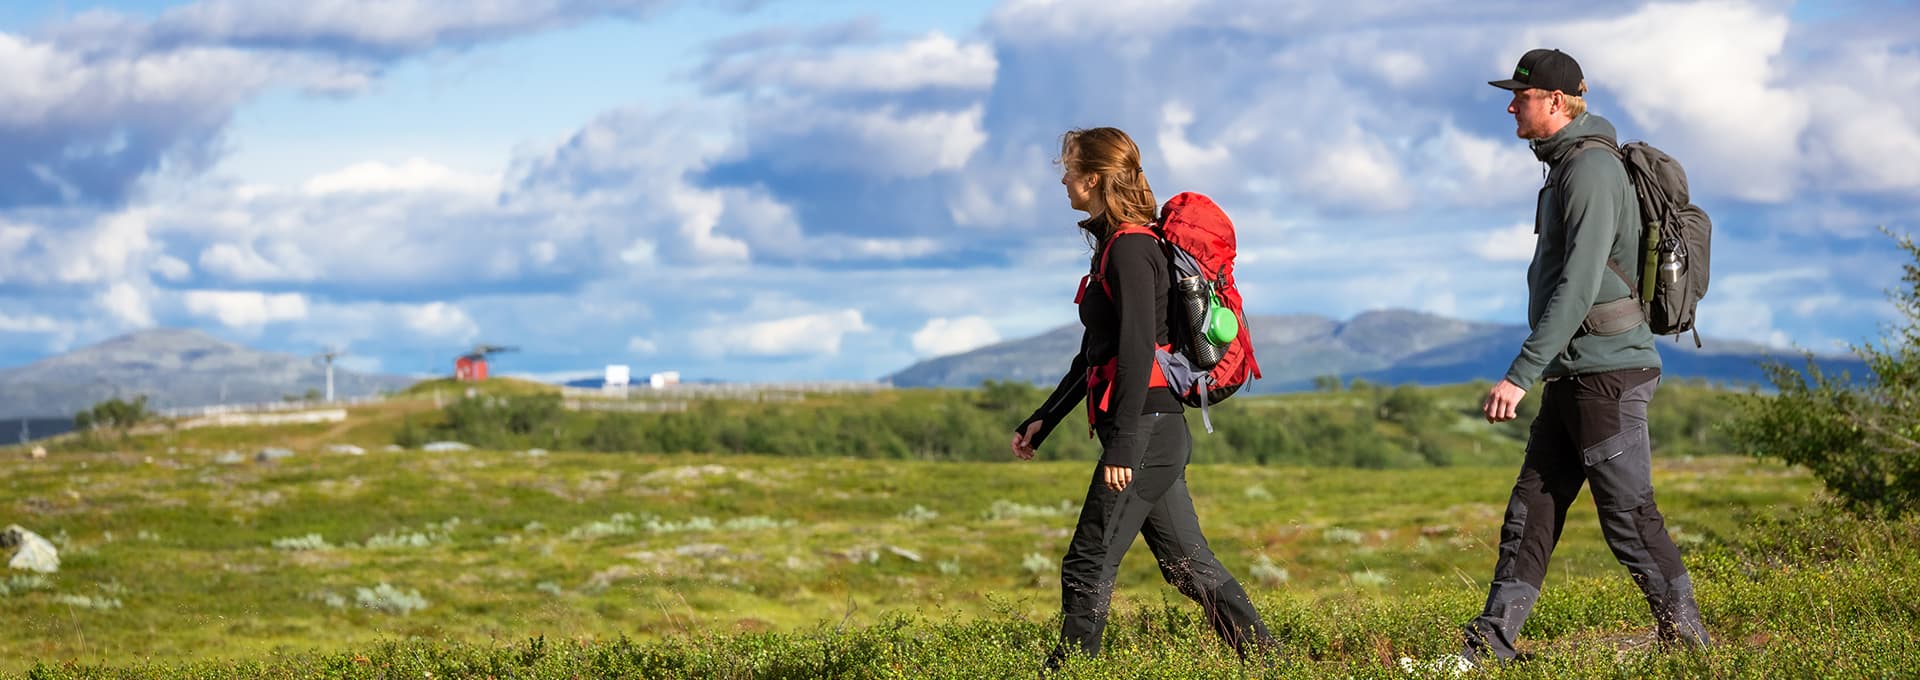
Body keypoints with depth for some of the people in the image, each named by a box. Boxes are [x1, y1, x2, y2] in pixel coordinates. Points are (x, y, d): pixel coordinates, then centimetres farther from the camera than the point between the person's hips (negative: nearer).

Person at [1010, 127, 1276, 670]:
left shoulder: (1129, 248, -12)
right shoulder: (1115, 246, 18)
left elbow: (1138, 349, -19)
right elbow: (1097, 355, 25)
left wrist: (1121, 446, -22)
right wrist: (1042, 421, 24)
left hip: (1145, 427, -10)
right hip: (1157, 433, 10)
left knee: (1088, 567, -7)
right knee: (1189, 565, 11)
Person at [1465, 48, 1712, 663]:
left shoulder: (1592, 169, -15)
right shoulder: (1566, 166, 17)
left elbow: (1577, 287, -24)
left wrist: (1521, 374, -27)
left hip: (1607, 370, -10)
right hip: (1574, 376, 10)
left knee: (1628, 511, -5)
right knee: (1531, 508, 7)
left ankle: (1685, 633, 4)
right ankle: (1492, 641, 7)